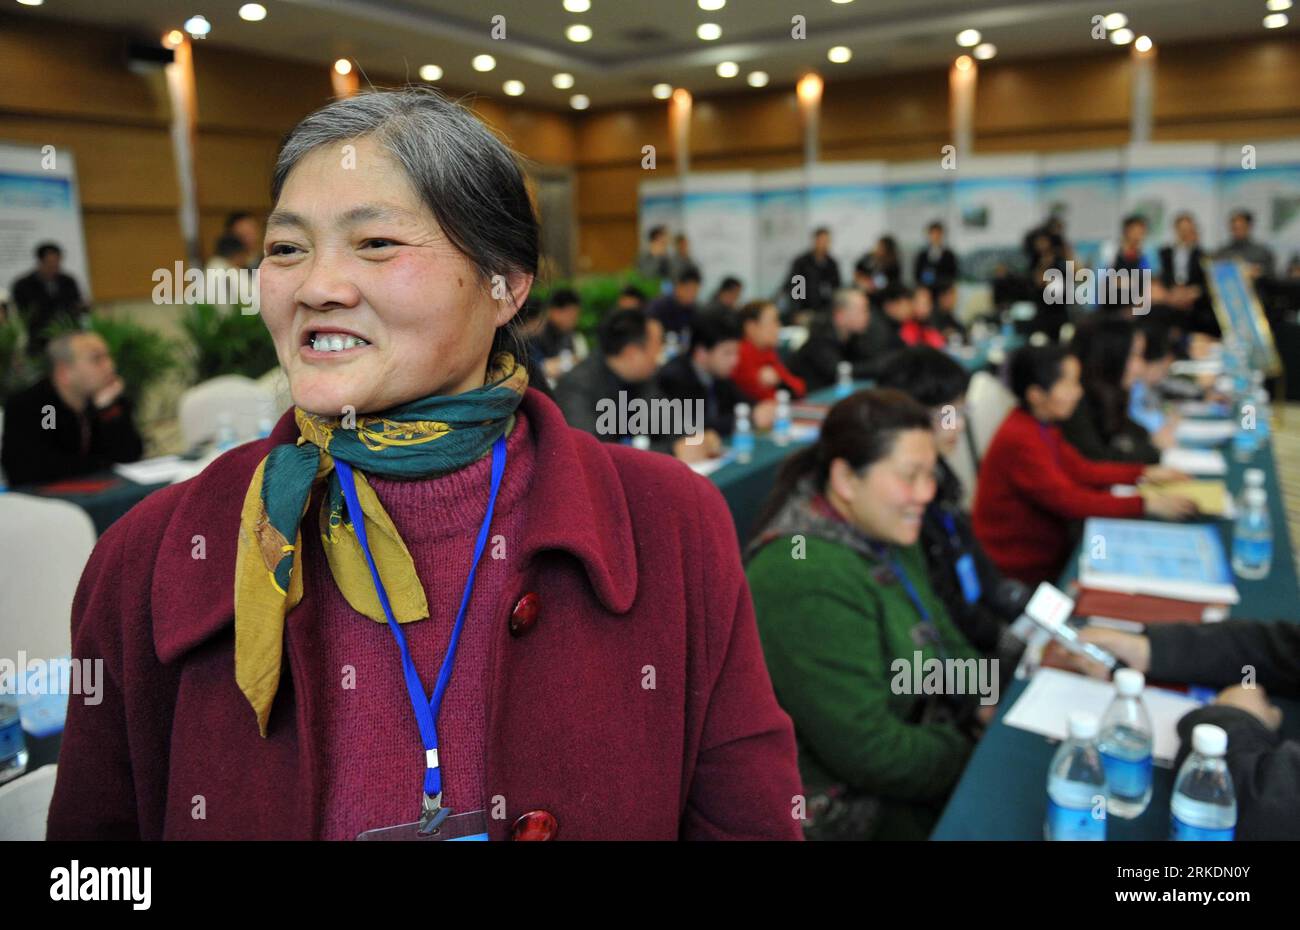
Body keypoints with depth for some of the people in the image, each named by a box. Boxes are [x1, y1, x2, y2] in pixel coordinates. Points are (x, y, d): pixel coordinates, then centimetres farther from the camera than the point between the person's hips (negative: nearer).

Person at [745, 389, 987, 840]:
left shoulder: (879, 532, 0)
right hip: (847, 808, -8)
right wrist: (977, 758, -14)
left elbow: (937, 635, 11)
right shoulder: (808, 580, -29)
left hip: (909, 740, 8)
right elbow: (866, 752, -27)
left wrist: (987, 698, -6)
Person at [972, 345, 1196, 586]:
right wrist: (1145, 504, -25)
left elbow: (1080, 470, 10)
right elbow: (1069, 500, -26)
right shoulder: (1019, 440, -26)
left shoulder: (1043, 424, 3)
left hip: (1046, 546, 8)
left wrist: (1144, 473, 3)